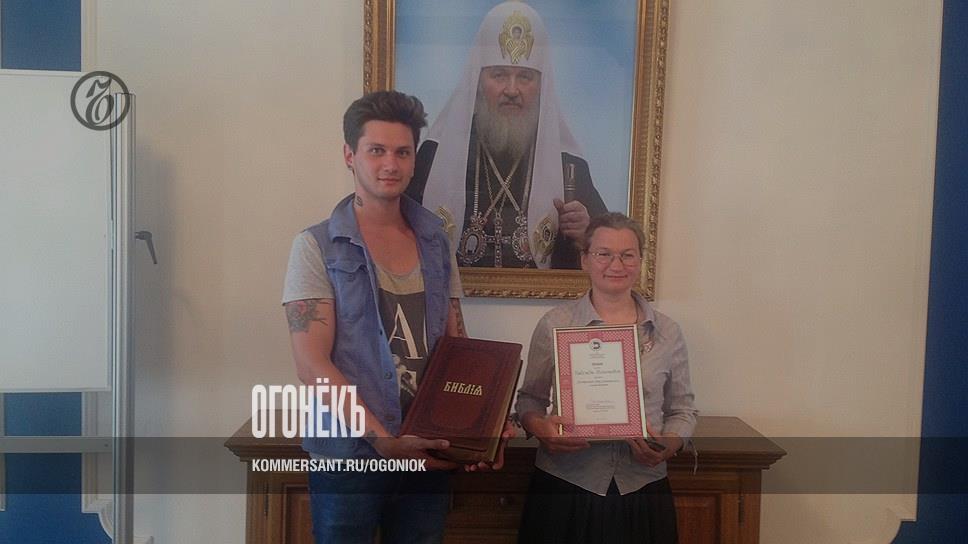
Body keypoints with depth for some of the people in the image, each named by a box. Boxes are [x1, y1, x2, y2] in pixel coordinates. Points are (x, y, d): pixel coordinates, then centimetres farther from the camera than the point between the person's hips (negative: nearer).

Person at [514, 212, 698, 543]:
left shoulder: (667, 333, 4)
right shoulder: (554, 325, 0)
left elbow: (683, 410, 10)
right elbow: (530, 399, 6)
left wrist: (668, 445, -9)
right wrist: (539, 427, -15)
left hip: (642, 490, 2)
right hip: (565, 486, -1)